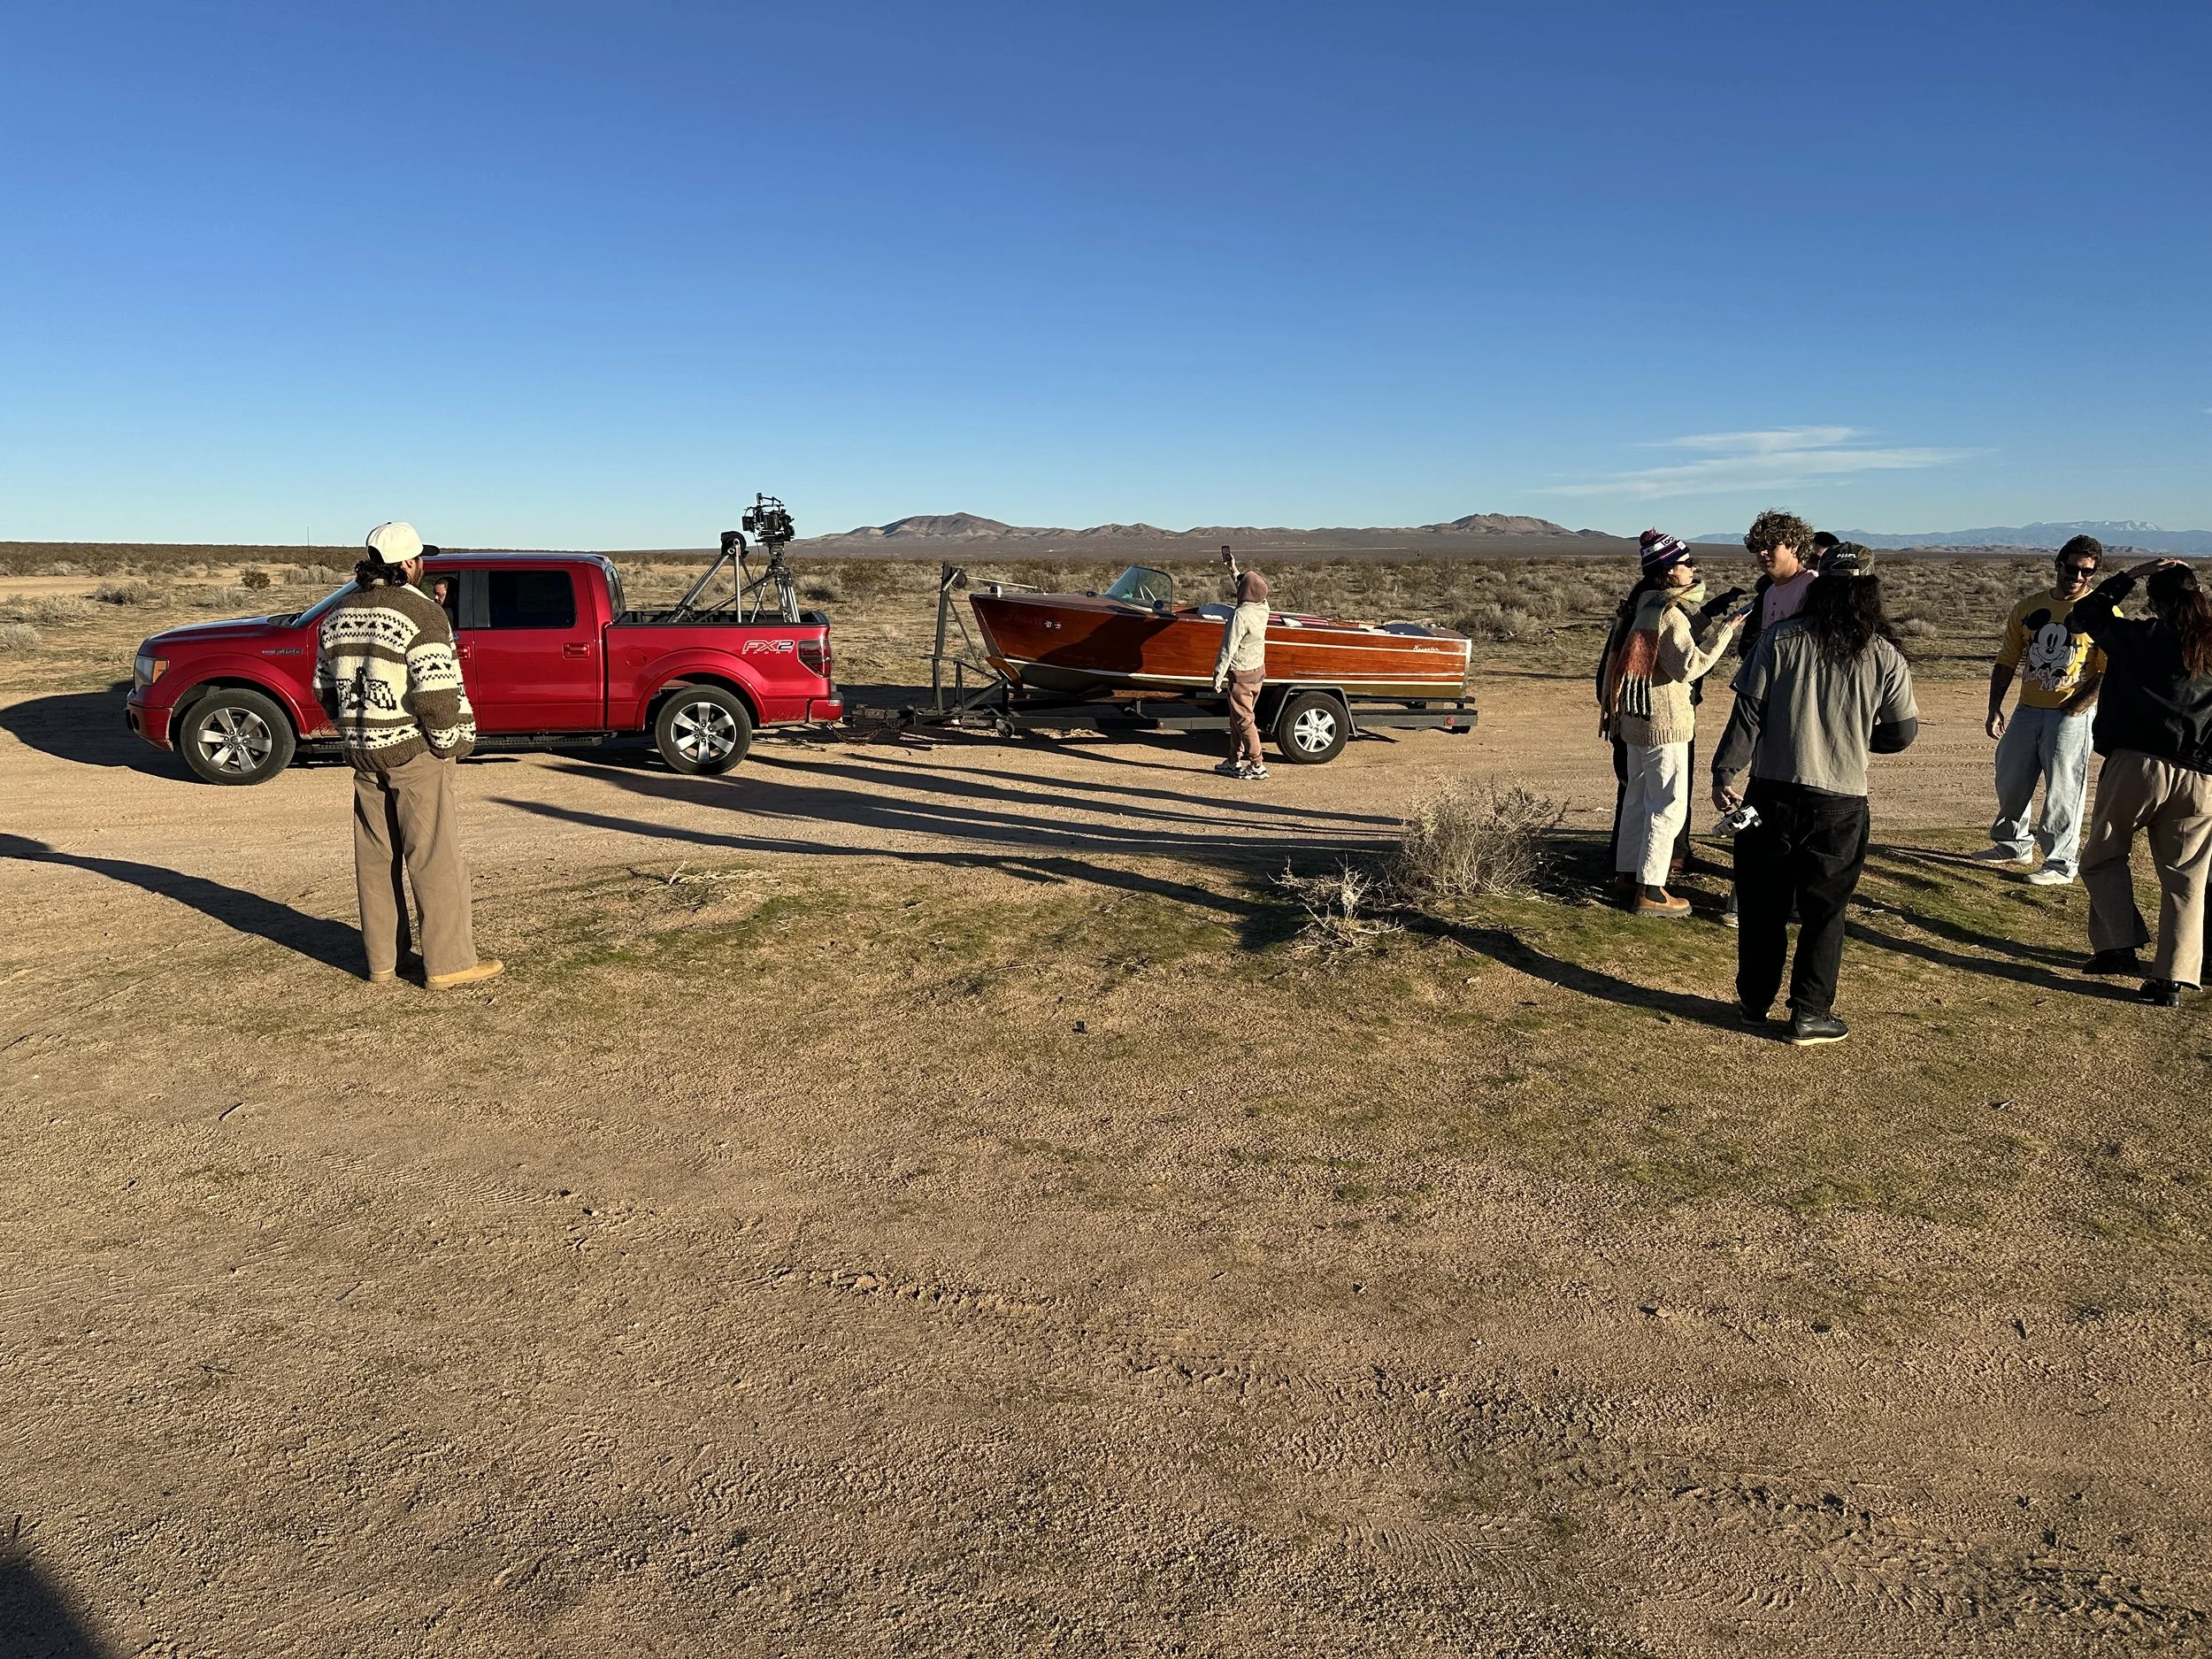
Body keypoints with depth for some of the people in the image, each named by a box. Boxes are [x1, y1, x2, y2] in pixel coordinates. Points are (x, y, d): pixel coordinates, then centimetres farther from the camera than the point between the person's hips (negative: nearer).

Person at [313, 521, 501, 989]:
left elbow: (325, 690, 17)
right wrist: (453, 742, -8)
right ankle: (448, 963, 1)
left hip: (363, 754, 7)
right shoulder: (421, 614, -14)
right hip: (414, 752, -7)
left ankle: (382, 961, 20)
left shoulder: (339, 615, 10)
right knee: (434, 857, -2)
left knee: (376, 858, 13)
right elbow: (437, 694, -21)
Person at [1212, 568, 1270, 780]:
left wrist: (1218, 676, -13)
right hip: (1258, 671, 8)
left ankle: (1257, 766, 4)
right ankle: (1234, 761, 26)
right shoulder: (1263, 608, 0)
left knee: (1244, 720, 0)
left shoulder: (1240, 616, -24)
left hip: (1241, 675, -8)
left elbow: (1228, 649, -21)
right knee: (1237, 719, 18)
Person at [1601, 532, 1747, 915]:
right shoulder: (1670, 613, -18)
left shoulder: (1648, 605, 10)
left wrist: (1717, 625, 9)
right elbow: (1690, 665, -22)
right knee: (1669, 805, -4)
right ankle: (1649, 890, -2)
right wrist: (1724, 631, -18)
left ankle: (1628, 873, 28)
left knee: (1638, 797, 18)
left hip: (1636, 718, 10)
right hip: (1663, 722, -10)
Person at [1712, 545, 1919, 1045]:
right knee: (1823, 909, 10)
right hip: (1841, 801, 0)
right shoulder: (1884, 656, -1)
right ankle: (1809, 1013, 13)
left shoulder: (1780, 639, -3)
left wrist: (1724, 771, -3)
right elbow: (1901, 733, 6)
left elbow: (1749, 711, -7)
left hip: (1773, 791, 0)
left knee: (1762, 903, 13)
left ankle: (1755, 1001, 24)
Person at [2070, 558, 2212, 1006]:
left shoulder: (2140, 637, -2)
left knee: (2104, 856, 16)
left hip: (2136, 765, -3)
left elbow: (2085, 612, 14)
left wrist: (2132, 575, 15)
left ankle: (2119, 946, 5)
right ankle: (2173, 978, 2)